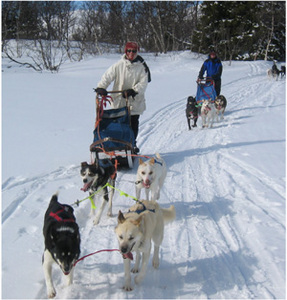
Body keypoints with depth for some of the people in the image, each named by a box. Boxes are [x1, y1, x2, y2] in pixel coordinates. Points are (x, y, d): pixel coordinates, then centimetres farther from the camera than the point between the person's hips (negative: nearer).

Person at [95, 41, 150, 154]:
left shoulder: (141, 67, 0)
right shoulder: (118, 65, 0)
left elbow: (143, 84, -6)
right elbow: (107, 76, -1)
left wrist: (132, 91, -21)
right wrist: (101, 87, -18)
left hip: (135, 103, 0)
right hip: (119, 102, 0)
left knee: (133, 125, 9)